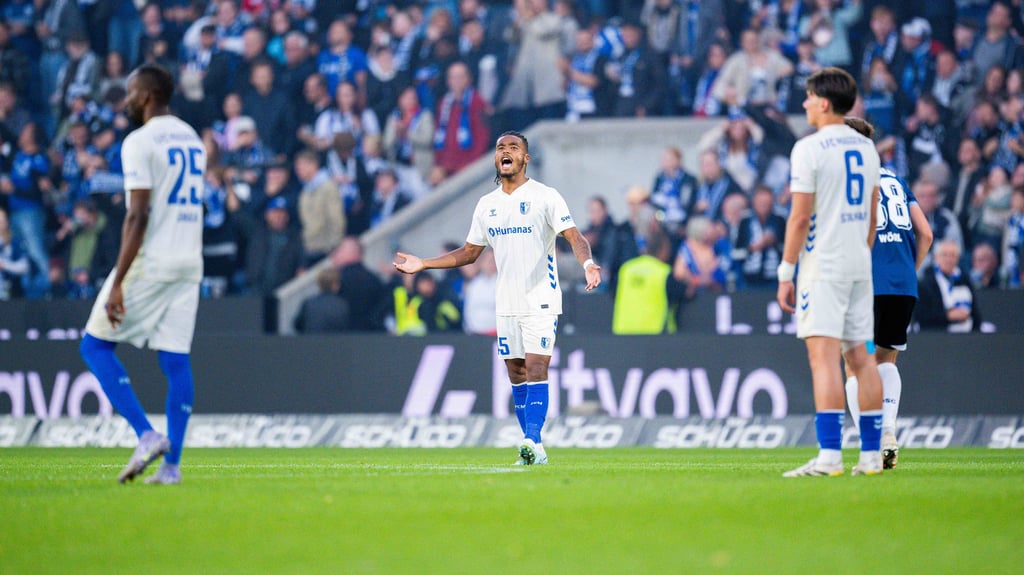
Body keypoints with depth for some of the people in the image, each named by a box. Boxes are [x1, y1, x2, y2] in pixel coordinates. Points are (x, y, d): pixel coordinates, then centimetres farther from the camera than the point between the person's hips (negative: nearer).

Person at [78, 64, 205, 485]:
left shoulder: (140, 142, -11)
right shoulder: (193, 139, 15)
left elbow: (138, 217, -18)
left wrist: (118, 283, -19)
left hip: (149, 261, -8)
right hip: (189, 262, 8)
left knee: (95, 346, 2)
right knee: (175, 359, 5)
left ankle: (146, 434, -10)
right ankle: (171, 463, 0)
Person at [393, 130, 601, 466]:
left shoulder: (545, 196, -4)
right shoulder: (486, 205, 12)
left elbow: (573, 236, -12)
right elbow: (469, 252, 21)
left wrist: (587, 263, -32)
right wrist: (423, 264, 16)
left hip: (540, 300, -6)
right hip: (507, 305, 6)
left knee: (536, 369, -15)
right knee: (516, 375, 4)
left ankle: (533, 443, -22)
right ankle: (532, 449, 8)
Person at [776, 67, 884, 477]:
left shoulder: (810, 148, -10)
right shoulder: (866, 147, 12)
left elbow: (801, 216, -13)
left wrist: (785, 273, -9)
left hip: (823, 265, -7)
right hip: (859, 266, 7)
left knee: (823, 355, -12)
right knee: (860, 355, 10)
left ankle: (829, 455, -21)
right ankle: (871, 455, 11)